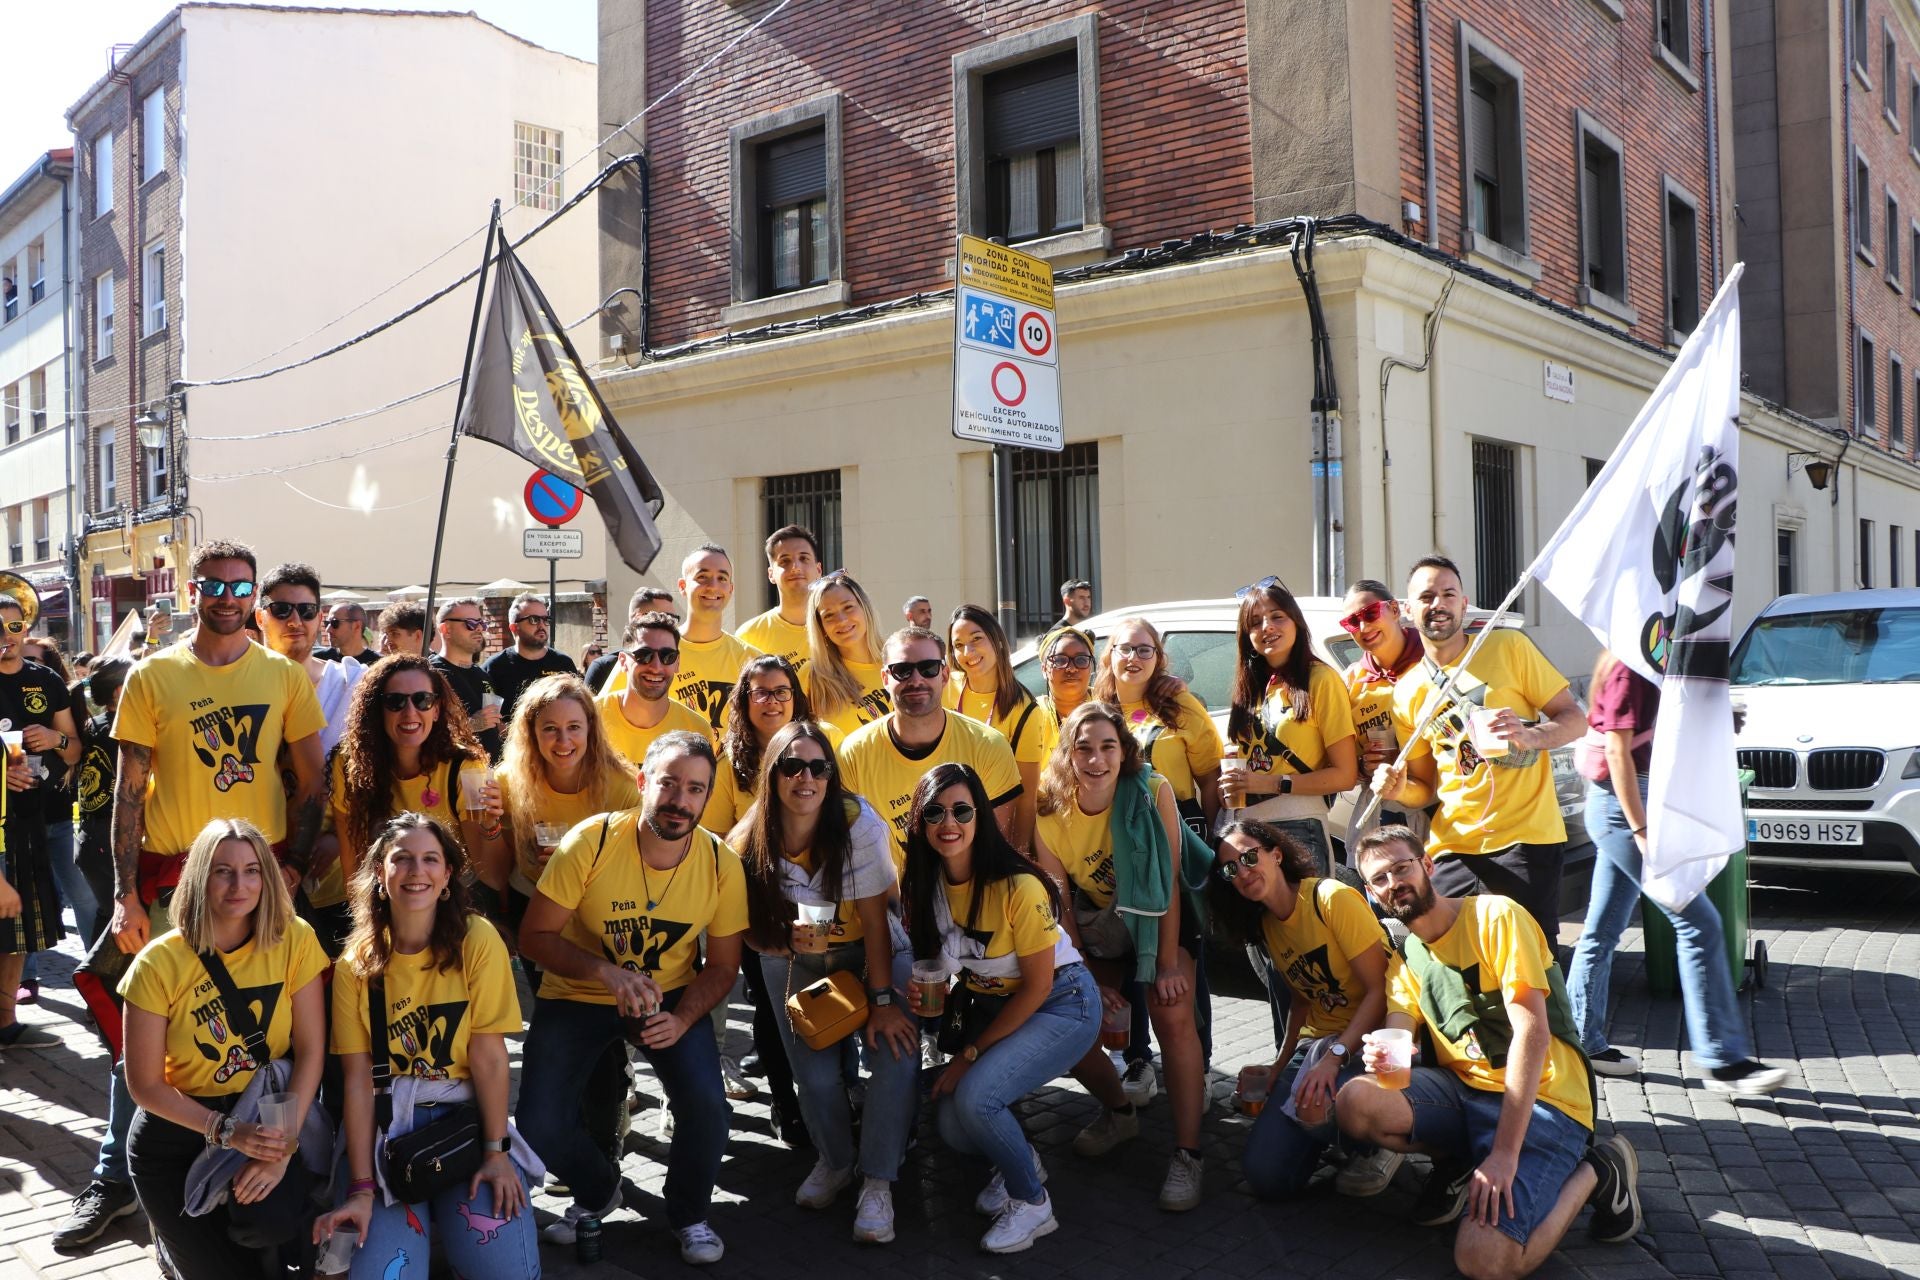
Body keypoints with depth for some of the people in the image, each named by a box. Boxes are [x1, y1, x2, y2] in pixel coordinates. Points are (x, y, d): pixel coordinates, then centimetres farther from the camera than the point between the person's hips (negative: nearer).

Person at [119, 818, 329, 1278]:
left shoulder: (294, 940, -11)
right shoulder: (159, 963, -14)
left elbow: (311, 1050, -9)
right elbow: (145, 1084, -10)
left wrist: (284, 1141, -19)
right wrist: (226, 1131, -19)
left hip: (263, 1116, 1)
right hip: (178, 1133, 0)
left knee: (274, 1220, -28)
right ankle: (173, 1232, 27)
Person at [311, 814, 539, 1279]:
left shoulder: (477, 941, -7)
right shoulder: (356, 962, -1)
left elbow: (488, 1055, -9)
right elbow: (358, 1078, -7)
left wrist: (496, 1152, -13)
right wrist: (362, 1187, -13)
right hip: (384, 1124, 1)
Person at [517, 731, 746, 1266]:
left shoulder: (722, 864, -16)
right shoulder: (590, 843, -23)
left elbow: (723, 965, -4)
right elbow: (534, 935, -17)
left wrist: (681, 1020, -22)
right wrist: (604, 971, -32)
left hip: (670, 995, 1)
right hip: (575, 996, 0)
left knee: (706, 1105, -21)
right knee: (540, 1125, -13)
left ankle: (691, 1213, 12)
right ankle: (597, 1191, 24)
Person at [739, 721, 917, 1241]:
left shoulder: (859, 824, -26)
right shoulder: (750, 841, -17)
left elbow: (875, 918, -23)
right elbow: (752, 927, -1)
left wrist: (883, 999, -23)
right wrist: (782, 940, -19)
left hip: (870, 951, -2)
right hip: (795, 961, 2)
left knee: (896, 1050, -23)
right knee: (815, 1075, -11)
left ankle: (878, 1181, -6)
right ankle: (835, 1160, 21)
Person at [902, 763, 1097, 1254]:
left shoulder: (1018, 886, -26)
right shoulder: (927, 882, -8)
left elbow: (1038, 985, -18)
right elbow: (932, 961, 8)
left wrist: (971, 1053, -15)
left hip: (1062, 1005, -6)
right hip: (992, 1004, 6)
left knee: (974, 1097, -26)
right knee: (952, 1129, -10)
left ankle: (1032, 1202, 1)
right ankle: (1020, 1160, 24)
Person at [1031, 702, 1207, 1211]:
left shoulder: (1153, 792, -23)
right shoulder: (1050, 816, -16)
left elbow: (1169, 884, -19)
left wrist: (1168, 964, -19)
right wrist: (1089, 977, -7)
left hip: (1159, 920, -3)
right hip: (1097, 925, 3)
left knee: (1173, 1016, -25)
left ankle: (1187, 1155, -13)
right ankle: (1119, 1111, 21)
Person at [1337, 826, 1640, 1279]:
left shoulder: (1495, 917, -12)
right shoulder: (1406, 955, 10)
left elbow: (1533, 1032, -19)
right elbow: (1398, 1039, 1)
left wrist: (1504, 1154, -24)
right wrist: (1384, 1060, -28)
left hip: (1538, 1100, -6)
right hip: (1462, 1089, 6)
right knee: (1354, 1102, -22)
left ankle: (1595, 1172, 2)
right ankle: (1454, 1160, 7)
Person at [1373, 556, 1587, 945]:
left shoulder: (1509, 647, 2)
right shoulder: (1407, 693, 11)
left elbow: (1575, 719, 2)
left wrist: (1530, 735, -18)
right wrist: (1400, 790, -6)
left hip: (1526, 841, -3)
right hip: (1452, 850, 3)